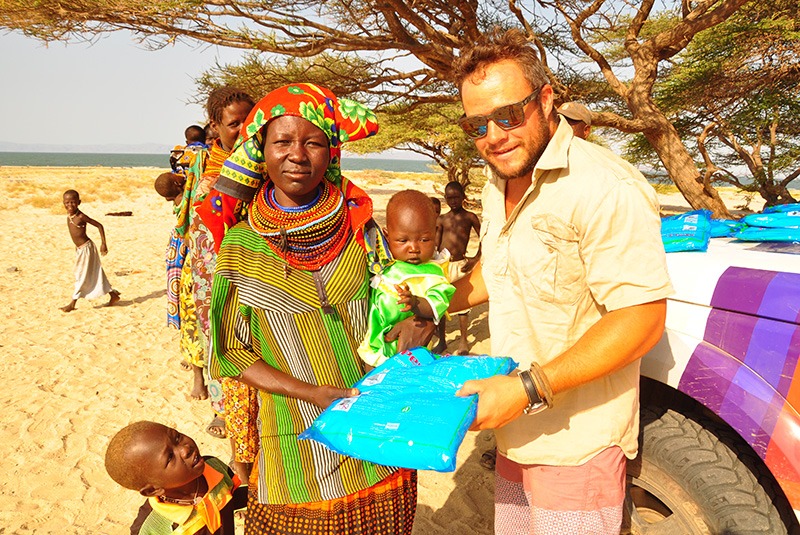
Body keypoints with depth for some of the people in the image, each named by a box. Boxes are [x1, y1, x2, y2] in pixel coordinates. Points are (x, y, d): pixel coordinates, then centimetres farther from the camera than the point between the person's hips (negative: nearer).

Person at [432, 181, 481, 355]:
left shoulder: (470, 217, 1)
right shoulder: (442, 219, 7)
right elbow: (436, 245, 9)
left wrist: (475, 259, -7)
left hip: (460, 264, -3)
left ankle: (463, 341, 17)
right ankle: (441, 340, 20)